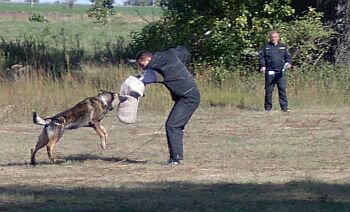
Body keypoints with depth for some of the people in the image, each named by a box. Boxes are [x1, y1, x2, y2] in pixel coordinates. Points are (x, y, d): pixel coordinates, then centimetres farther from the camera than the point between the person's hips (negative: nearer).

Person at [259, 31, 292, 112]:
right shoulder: (266, 47, 10)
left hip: (280, 72, 1)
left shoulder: (283, 47, 15)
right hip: (270, 72, -1)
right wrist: (262, 66, -9)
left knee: (282, 89, -4)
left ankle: (284, 107, -3)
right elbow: (261, 57, 6)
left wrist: (289, 63, -5)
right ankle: (268, 107, 10)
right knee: (269, 90, 1)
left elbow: (288, 57, 15)